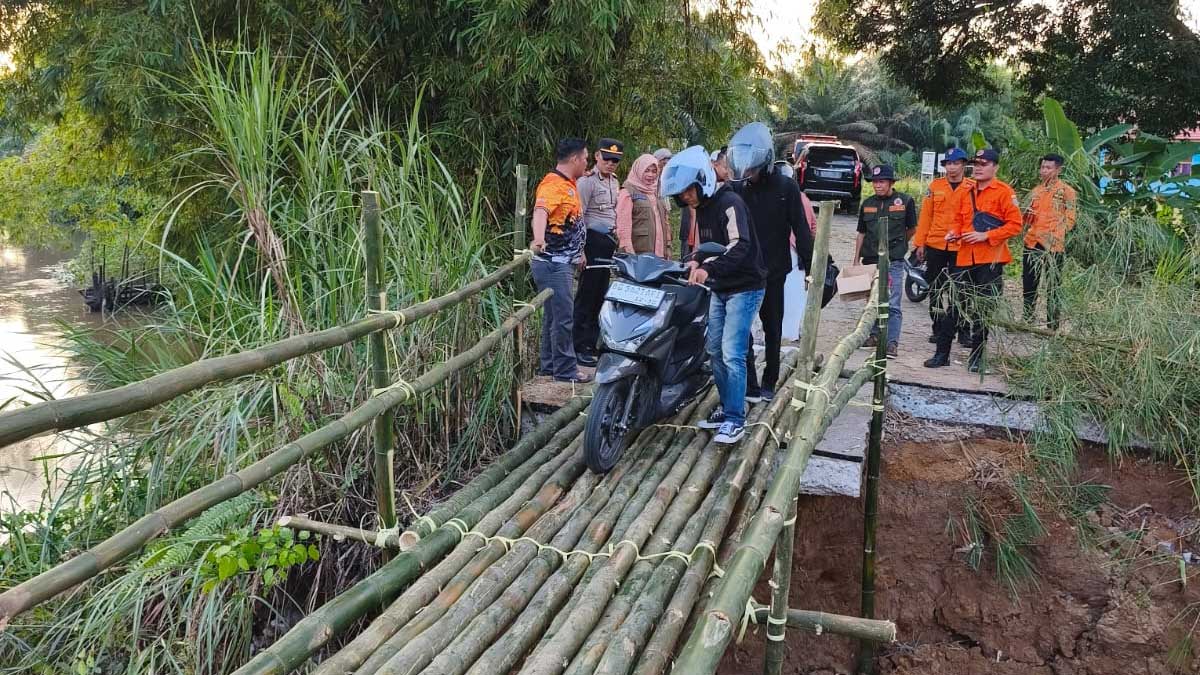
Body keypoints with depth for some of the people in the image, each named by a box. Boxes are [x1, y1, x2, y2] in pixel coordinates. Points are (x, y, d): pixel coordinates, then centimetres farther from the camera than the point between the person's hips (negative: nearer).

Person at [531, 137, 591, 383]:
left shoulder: (569, 185, 16)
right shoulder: (552, 184, -16)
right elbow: (540, 212, -35)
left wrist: (579, 251, 32)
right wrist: (539, 239, -53)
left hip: (564, 263, 10)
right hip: (553, 263, -10)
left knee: (553, 315, 15)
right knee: (564, 316, -6)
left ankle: (549, 365, 24)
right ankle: (565, 369, 2)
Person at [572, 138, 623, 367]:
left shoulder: (615, 182, 17)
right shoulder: (587, 181, -10)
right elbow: (579, 217, -15)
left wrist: (616, 233, 20)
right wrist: (580, 250, -19)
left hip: (609, 242, 9)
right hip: (593, 240, -8)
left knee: (600, 295, 13)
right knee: (587, 294, -6)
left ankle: (593, 343, 22)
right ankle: (580, 347, -2)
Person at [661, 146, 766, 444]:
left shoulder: (729, 203, -17)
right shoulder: (702, 208, 11)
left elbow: (740, 247, -32)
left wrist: (708, 268, -43)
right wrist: (698, 262, 4)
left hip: (744, 288, -9)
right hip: (719, 289, 9)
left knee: (732, 354, -12)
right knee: (714, 350, 10)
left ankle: (735, 420, -5)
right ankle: (728, 407, 23)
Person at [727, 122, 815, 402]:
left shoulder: (786, 187, -6)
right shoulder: (736, 189, -1)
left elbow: (801, 230, -6)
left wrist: (809, 267, -8)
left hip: (773, 272, -1)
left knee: (772, 330, 11)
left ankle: (769, 383, 24)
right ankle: (750, 385, -3)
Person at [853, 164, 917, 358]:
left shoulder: (905, 201, -2)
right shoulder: (867, 203, 9)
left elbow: (912, 228, 9)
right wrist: (856, 258, 10)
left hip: (893, 262, -4)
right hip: (870, 260, 4)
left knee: (892, 305, -7)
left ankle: (892, 343, -7)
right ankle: (875, 334, 29)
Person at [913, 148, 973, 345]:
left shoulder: (972, 188, 0)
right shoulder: (935, 186, 5)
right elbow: (925, 215, 5)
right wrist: (920, 243, 3)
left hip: (960, 247, -2)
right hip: (935, 245, 2)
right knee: (935, 288, 8)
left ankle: (963, 329, 11)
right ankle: (938, 328, 19)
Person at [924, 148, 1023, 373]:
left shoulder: (1004, 192, -5)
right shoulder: (967, 192, 13)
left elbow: (1015, 224, -9)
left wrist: (986, 236, -17)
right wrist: (954, 232, 2)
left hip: (990, 259, -5)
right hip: (965, 258, 5)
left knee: (983, 310, 4)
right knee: (954, 305, 4)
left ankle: (977, 357, 14)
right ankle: (942, 353, 10)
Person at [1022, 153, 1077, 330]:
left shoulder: (1066, 191, -1)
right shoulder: (1036, 191, 17)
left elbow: (1070, 219, -5)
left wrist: (1055, 236, -17)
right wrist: (1027, 215, 2)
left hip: (1053, 246, -6)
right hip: (1032, 242, 6)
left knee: (1052, 287, 1)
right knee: (1028, 285, 8)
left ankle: (1052, 326, 6)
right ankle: (1027, 321, 18)